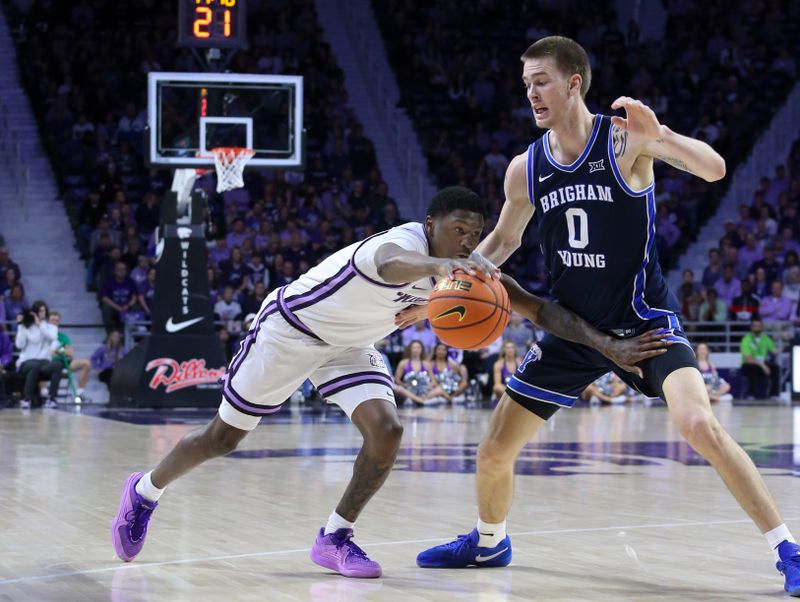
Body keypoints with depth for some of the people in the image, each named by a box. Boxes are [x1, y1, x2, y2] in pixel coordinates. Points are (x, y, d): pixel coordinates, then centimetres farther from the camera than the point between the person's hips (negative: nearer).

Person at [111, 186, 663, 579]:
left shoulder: (470, 271, -14)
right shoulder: (407, 241, -35)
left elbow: (542, 308, -17)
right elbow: (389, 264, -61)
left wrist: (606, 344, -29)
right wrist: (436, 267, -83)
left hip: (348, 345, 6)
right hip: (290, 327, -6)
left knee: (386, 431, -17)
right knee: (223, 438, 6)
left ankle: (336, 538, 1)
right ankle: (145, 491, 34)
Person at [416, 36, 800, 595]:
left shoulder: (624, 138, -14)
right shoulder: (525, 168, 0)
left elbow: (714, 169, -26)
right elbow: (503, 241, 16)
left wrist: (659, 135, -43)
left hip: (644, 318, -5)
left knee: (699, 424, -29)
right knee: (494, 451, 5)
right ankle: (489, 542, 36)